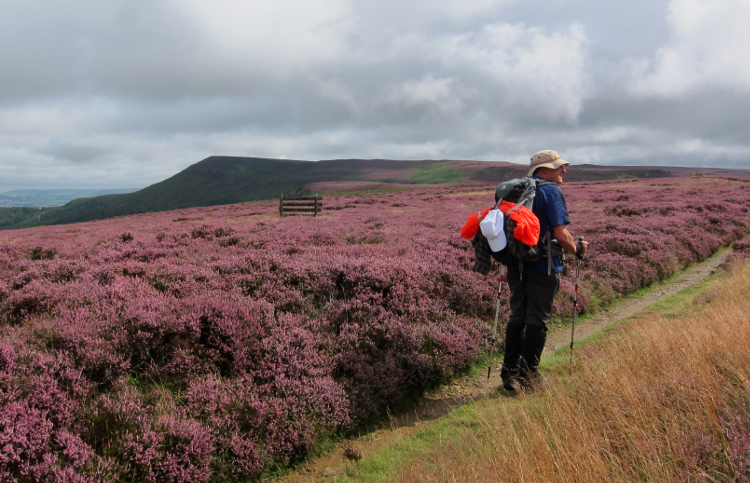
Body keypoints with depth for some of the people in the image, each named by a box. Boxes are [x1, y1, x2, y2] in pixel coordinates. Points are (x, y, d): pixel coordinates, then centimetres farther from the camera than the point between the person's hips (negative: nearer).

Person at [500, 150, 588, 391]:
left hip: (516, 265, 7)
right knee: (537, 321, 4)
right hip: (543, 266, -7)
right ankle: (527, 376, 12)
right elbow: (561, 235, -19)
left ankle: (509, 373, 19)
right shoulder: (552, 192, -11)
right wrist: (575, 249, 0)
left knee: (517, 317, 15)